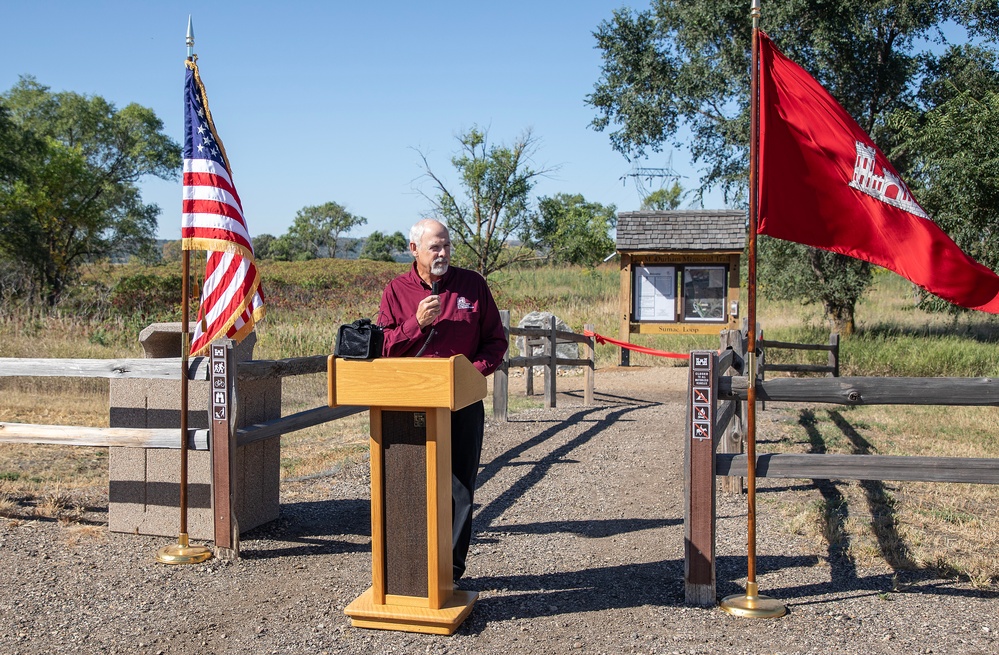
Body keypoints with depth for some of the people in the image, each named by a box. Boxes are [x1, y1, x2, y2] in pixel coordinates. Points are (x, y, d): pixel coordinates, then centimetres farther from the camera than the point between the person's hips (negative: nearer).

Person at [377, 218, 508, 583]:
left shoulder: (472, 285, 6)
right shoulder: (396, 291, 5)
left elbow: (496, 340, 9)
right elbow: (384, 349, 1)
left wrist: (475, 369, -9)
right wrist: (417, 323, -13)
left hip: (464, 402, 1)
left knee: (459, 487, 4)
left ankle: (451, 568, 14)